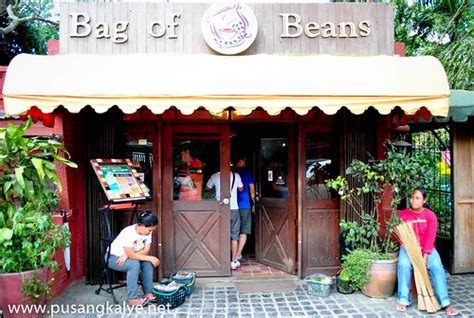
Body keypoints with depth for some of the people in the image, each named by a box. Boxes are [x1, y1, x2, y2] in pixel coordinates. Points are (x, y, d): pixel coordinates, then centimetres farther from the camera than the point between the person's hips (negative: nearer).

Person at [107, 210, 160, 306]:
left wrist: (128, 255, -26)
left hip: (128, 257, 7)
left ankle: (148, 293, -8)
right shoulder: (128, 233, -33)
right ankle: (132, 298, -26)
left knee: (147, 263, -18)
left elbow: (146, 251, -13)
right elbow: (131, 255, -33)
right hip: (113, 258, -6)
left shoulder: (147, 232, -12)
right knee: (134, 264, -33)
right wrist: (150, 258, -30)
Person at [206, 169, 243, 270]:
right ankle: (234, 262, 11)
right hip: (233, 209, 0)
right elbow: (241, 189, 13)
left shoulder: (215, 176, -3)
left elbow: (207, 187, 14)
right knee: (234, 237, 8)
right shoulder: (236, 176, -3)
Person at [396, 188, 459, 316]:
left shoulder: (430, 215, -2)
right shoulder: (403, 214, -3)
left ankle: (445, 303, -19)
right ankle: (403, 300, -22)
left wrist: (425, 256, -21)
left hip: (427, 248, 1)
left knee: (437, 266, -26)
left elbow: (430, 237, -10)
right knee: (404, 265, -30)